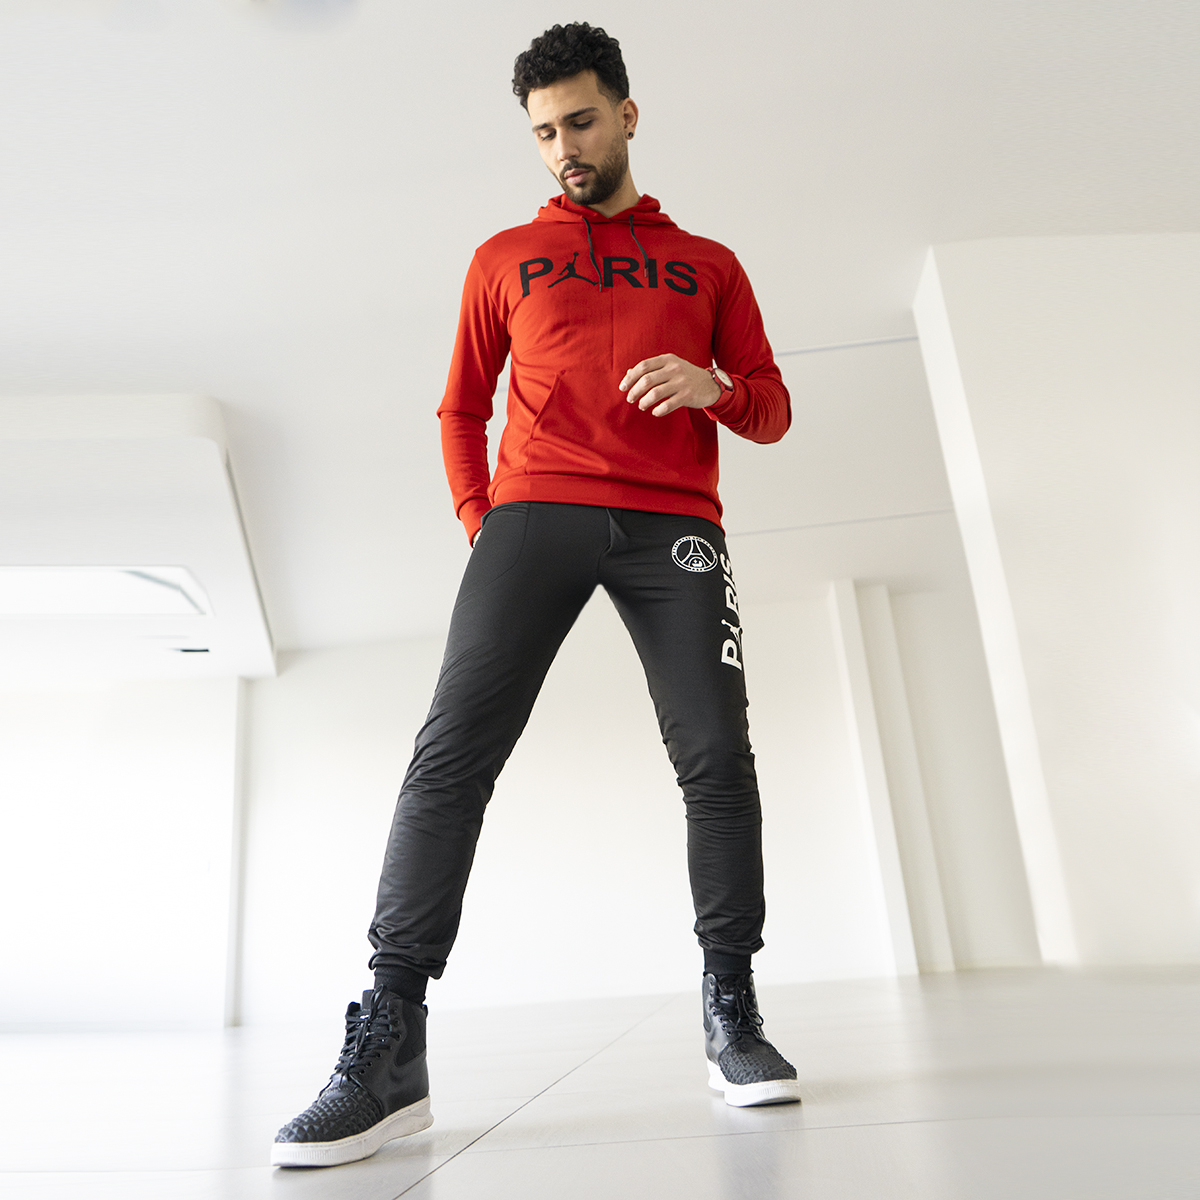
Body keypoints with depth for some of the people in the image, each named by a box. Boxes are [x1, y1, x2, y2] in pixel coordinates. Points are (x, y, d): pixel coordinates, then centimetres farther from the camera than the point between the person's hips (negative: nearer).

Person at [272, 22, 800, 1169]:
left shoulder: (708, 264, 23)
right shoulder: (503, 259, 23)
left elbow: (770, 408, 18)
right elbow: (461, 409, 20)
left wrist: (715, 386, -5)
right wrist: (479, 520, 4)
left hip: (673, 523, 1)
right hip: (534, 512, 0)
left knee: (717, 760, -9)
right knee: (451, 753, -15)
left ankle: (732, 1013, 6)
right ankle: (389, 1051, -11)